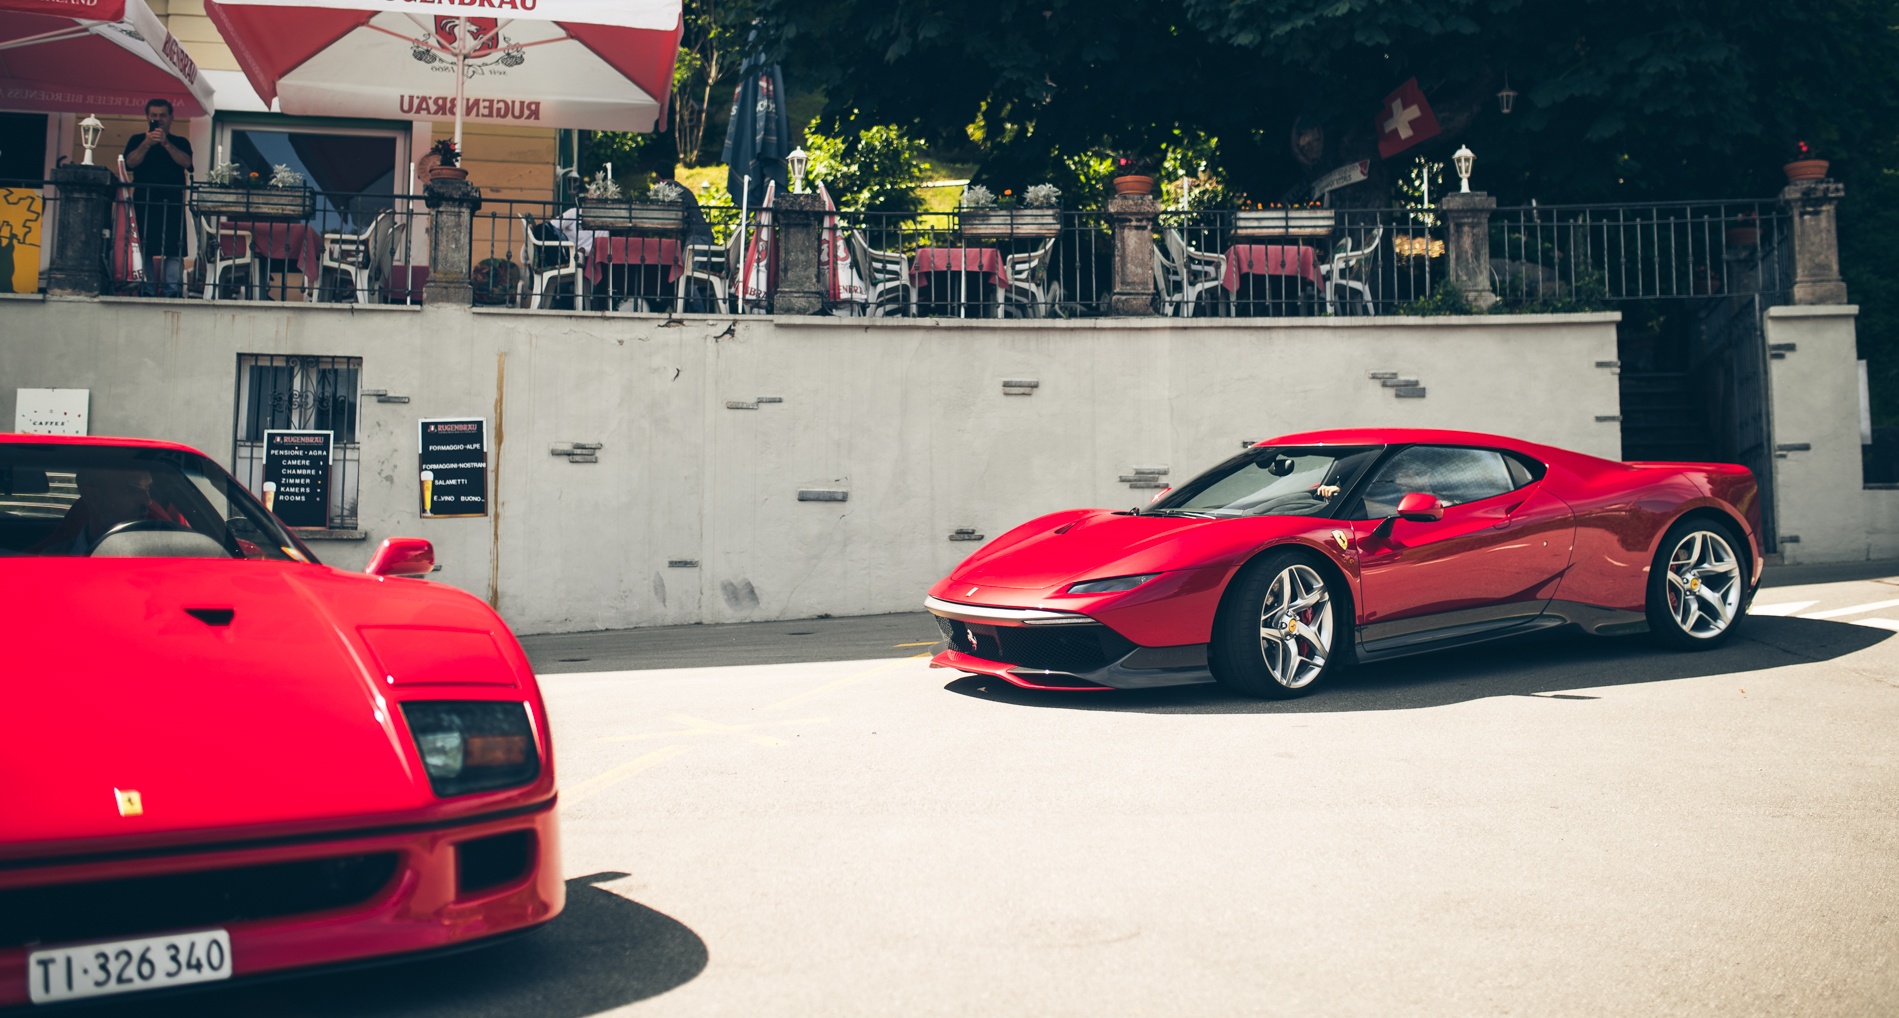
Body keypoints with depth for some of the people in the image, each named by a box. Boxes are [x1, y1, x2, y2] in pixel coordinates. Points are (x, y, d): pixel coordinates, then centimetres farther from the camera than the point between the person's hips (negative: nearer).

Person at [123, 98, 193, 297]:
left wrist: (165, 143, -16)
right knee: (144, 249, -2)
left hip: (172, 203, -1)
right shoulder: (136, 140, 15)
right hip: (144, 201, 1)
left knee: (174, 248, -9)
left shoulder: (180, 143, 15)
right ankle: (147, 291, 1)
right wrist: (147, 143, -15)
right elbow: (131, 162, -3)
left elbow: (186, 162, -5)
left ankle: (174, 291, -10)